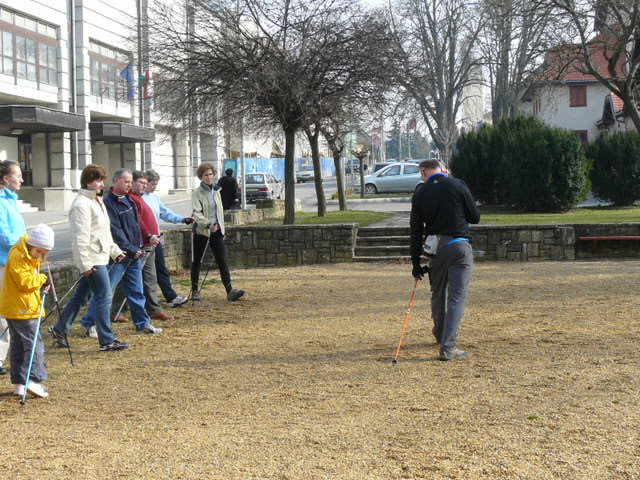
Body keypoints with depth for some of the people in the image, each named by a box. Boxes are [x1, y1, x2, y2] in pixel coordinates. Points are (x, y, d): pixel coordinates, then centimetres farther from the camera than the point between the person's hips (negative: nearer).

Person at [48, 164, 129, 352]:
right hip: (92, 260, -10)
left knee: (80, 296, 16)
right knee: (104, 296, -7)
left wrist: (116, 251, 22)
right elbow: (80, 236, -19)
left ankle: (60, 330, 26)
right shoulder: (81, 204, -15)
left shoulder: (97, 201, 17)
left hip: (100, 257, 10)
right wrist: (85, 264, -22)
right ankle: (107, 341, -2)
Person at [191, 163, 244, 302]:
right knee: (196, 262, 7)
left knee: (222, 261, -5)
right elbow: (196, 213, -17)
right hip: (201, 231, -4)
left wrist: (221, 229, 17)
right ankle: (195, 290, 20)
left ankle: (230, 291, -12)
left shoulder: (216, 191, 11)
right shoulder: (197, 193, -6)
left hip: (216, 230, 4)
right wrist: (208, 224, -31)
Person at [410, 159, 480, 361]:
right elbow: (475, 217, 1)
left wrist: (416, 263, 9)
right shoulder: (457, 185, -4)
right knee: (457, 297, -2)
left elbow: (415, 230, 4)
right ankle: (448, 347, -8)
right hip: (459, 246, -3)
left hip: (434, 248, 3)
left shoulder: (420, 193, 2)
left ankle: (441, 335, 40)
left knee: (437, 294, 20)